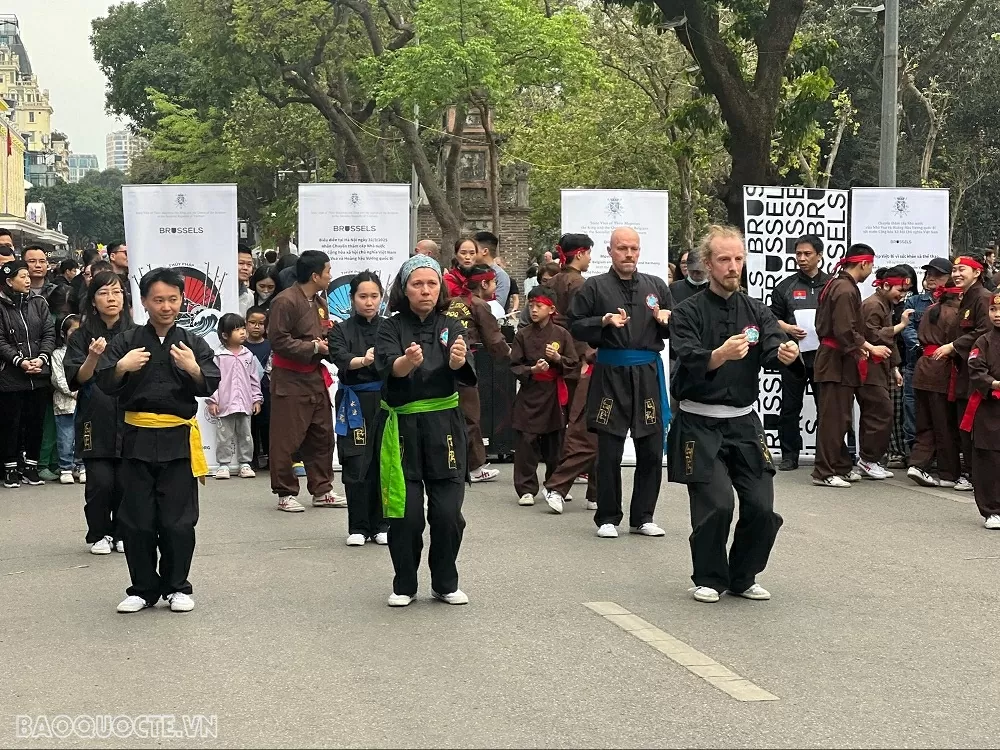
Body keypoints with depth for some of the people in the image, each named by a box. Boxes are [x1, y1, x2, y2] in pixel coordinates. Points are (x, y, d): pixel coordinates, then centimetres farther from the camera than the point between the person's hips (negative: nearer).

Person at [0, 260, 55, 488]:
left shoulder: (39, 303, 7)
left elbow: (49, 334, 4)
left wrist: (42, 358, -11)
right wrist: (20, 361, -17)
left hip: (39, 375, 3)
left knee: (36, 422, 7)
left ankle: (31, 466, 17)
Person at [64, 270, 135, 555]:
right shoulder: (82, 337, 3)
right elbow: (77, 379, -5)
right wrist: (93, 357, -21)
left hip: (130, 419, 1)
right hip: (96, 421, -1)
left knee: (125, 482, -3)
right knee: (100, 482, -7)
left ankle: (123, 534, 16)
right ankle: (99, 535, 13)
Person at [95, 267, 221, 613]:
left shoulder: (193, 343, 4)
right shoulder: (126, 342, 4)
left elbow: (211, 386, -3)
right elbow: (104, 384, -2)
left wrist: (194, 370, -23)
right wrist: (121, 367, -22)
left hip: (179, 438, -1)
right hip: (138, 437, 1)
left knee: (178, 519, 2)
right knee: (137, 519, 5)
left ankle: (176, 587, 16)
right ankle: (143, 588, 17)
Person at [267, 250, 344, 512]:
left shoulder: (320, 302, 14)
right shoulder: (285, 301, -15)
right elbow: (278, 341, -19)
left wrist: (328, 344, 3)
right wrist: (313, 347, -17)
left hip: (315, 376, 9)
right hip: (290, 379, -9)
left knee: (322, 436, 11)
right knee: (287, 439, -2)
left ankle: (322, 490, 20)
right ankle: (285, 493, 6)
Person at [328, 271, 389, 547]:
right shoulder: (341, 330, 3)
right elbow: (341, 358, -16)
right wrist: (363, 361, -36)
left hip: (385, 401, 1)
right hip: (355, 402, -1)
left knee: (384, 463, 2)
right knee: (356, 466, -2)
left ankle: (380, 525, 14)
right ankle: (358, 527, 8)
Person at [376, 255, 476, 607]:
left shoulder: (451, 328, 5)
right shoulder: (391, 329, 1)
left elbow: (466, 375, -13)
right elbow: (388, 367, -19)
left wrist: (459, 361, -37)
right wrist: (408, 361, -42)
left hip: (444, 426, 1)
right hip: (403, 427, -1)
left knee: (447, 512, -2)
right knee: (405, 515, -3)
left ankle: (445, 584, 17)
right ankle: (404, 585, 15)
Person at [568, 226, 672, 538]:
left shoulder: (656, 286, 11)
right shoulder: (595, 287, 2)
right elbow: (575, 327, 0)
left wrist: (666, 319, -4)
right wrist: (604, 321, -15)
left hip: (648, 374, 3)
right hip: (610, 375, -3)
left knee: (651, 451, 5)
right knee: (609, 453, 1)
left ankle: (642, 517, 17)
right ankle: (608, 518, 13)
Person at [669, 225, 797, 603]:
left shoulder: (756, 312, 8)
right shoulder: (688, 312, -4)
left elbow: (774, 350, -9)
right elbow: (691, 362, -20)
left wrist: (787, 354, -33)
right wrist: (721, 355, -40)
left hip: (744, 423, 4)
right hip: (700, 424, -4)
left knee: (761, 507, -2)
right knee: (716, 504, -15)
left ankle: (743, 577, 20)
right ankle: (709, 579, 8)